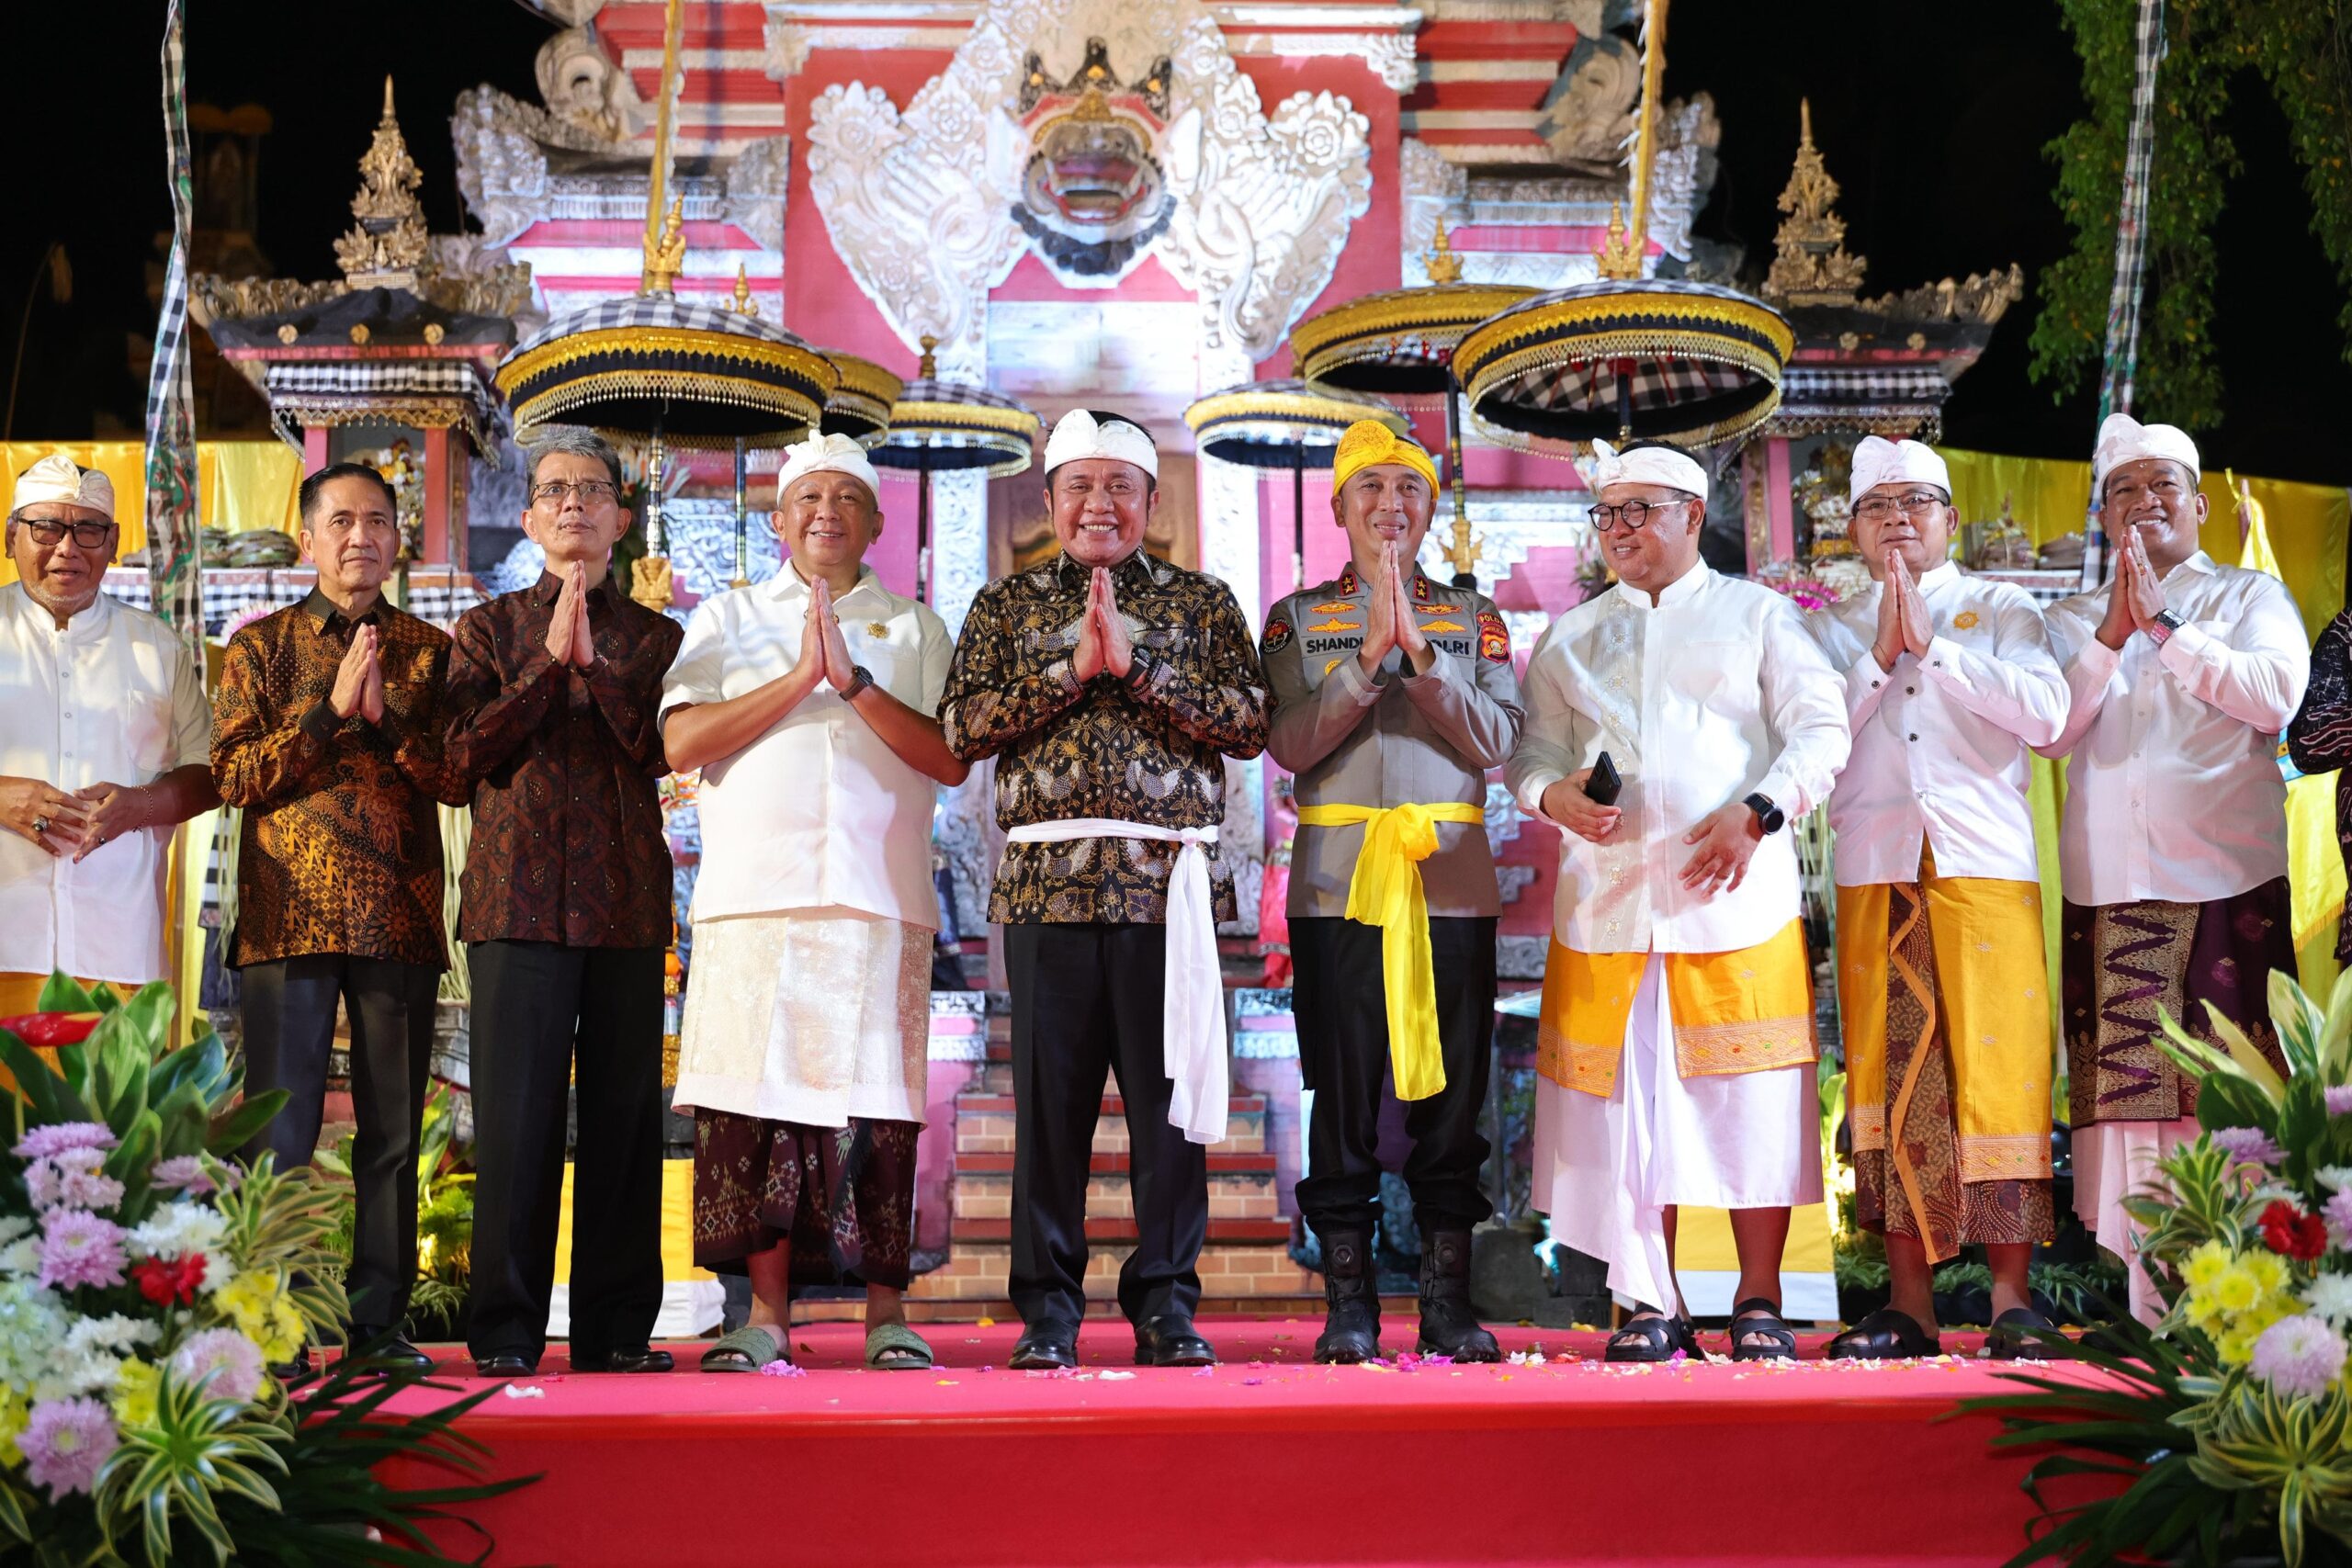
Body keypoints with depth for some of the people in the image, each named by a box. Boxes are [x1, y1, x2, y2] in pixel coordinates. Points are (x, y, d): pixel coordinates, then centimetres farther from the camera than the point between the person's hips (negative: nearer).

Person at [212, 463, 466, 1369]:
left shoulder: (429, 652, 12)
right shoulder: (260, 645, 10)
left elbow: (458, 778, 3)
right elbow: (233, 775, 0)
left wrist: (387, 716, -11)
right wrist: (330, 710, -9)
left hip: (401, 914, 1)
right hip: (290, 912, -1)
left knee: (392, 1130, 3)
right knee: (278, 1130, -3)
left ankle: (378, 1320, 8)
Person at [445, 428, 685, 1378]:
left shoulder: (655, 637, 14)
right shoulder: (490, 629, 12)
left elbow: (664, 748, -1)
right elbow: (470, 752, -1)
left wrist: (594, 660, -9)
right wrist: (549, 660, -7)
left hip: (627, 898, 1)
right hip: (519, 895, -1)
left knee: (625, 1110, 1)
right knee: (516, 1114, -4)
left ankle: (616, 1328, 7)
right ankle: (505, 1331, 2)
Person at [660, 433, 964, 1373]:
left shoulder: (914, 628, 16)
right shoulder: (726, 620, 16)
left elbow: (951, 759, 3)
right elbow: (682, 742, 1)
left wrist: (855, 680, -7)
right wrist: (799, 679, -6)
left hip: (879, 898, 0)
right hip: (753, 894, 0)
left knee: (874, 1103, -4)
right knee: (754, 1099, -4)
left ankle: (885, 1312, 1)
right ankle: (766, 1315, 1)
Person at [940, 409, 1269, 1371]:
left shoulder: (1201, 602, 12)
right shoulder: (1007, 605, 14)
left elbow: (1249, 723, -1)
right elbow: (963, 725, 1)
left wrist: (1137, 665, -8)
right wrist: (1072, 670, -7)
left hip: (1167, 882, 0)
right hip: (1047, 882, 0)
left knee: (1170, 1094, 0)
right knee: (1050, 1097, 1)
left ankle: (1165, 1302, 9)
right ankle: (1048, 1307, 10)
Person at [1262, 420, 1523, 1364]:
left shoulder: (1472, 619, 12)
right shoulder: (1299, 618, 9)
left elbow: (1495, 743, -2)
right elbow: (1291, 743, -5)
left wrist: (1421, 652, -12)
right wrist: (1369, 657, -15)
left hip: (1450, 874, 1)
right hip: (1338, 879, -1)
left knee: (1452, 1091, 2)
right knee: (1343, 1095, 0)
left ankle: (1447, 1299, 9)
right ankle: (1348, 1302, 6)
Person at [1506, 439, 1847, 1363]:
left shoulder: (1756, 614, 10)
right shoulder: (1571, 638, 19)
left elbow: (1821, 731, 3)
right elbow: (1533, 749, 15)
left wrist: (1757, 812, -13)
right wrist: (1553, 794, -8)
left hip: (1734, 899, -2)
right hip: (1605, 900, 3)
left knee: (1750, 1100, -3)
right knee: (1627, 1101, 0)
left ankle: (1758, 1304, 6)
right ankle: (1653, 1308, 7)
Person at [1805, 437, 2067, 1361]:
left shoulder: (2002, 611, 12)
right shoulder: (1830, 629, 16)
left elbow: (2045, 713, -6)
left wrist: (1933, 647, -6)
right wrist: (1880, 658, -5)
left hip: (1986, 870, -2)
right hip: (1874, 877, 2)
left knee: (1995, 1068, -6)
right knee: (1889, 1072, -2)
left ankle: (2012, 1300, -2)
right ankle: (1908, 1303, 2)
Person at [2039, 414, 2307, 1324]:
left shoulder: (2251, 598, 12)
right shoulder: (2072, 622, 18)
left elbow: (2275, 697, -7)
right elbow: (2050, 731, 3)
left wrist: (2165, 626, -8)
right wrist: (2112, 635, -8)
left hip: (2229, 883, -2)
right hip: (2108, 890, 2)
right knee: (2129, 1084, -4)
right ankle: (2154, 1306, -1)